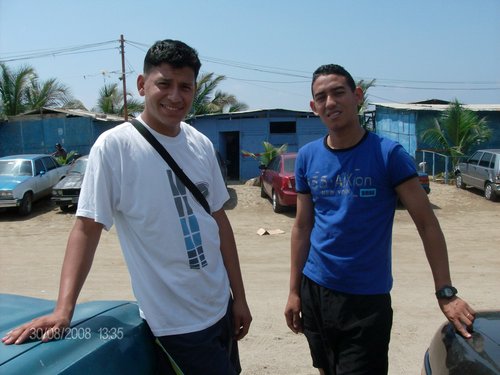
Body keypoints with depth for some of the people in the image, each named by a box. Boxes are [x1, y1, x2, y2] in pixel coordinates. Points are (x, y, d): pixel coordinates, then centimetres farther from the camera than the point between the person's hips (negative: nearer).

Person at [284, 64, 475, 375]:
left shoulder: (389, 154, -11)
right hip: (315, 290, 4)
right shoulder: (308, 157, 0)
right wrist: (294, 291, 5)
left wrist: (446, 293, -13)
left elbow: (427, 224, -9)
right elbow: (303, 226, 5)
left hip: (368, 298, -4)